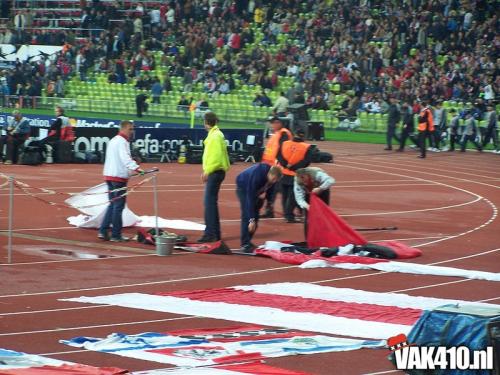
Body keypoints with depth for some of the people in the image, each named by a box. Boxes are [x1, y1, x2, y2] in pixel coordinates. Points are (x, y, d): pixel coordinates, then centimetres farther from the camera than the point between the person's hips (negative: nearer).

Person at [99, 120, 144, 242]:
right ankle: (116, 235, -2)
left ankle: (103, 231, 11)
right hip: (119, 176, -9)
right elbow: (125, 157, -27)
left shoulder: (113, 140, 19)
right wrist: (136, 168, -40)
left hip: (109, 175, 9)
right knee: (118, 206, -4)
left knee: (113, 205, 15)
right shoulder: (122, 141, -11)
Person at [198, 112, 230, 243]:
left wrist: (207, 171, -18)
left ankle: (210, 233, -12)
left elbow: (216, 156, -22)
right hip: (215, 172, 10)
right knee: (211, 202, 14)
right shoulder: (217, 134, 16)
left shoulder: (215, 136, -15)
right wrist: (207, 171, 15)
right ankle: (215, 233, 19)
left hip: (214, 172, -10)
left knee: (209, 202, -11)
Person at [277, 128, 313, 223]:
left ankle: (287, 214, 23)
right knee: (292, 196, 1)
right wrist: (293, 167, -15)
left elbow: (279, 156, -6)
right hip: (295, 176, -4)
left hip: (283, 174, 4)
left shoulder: (285, 144, 1)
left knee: (285, 195, 16)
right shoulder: (307, 147, -8)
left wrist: (286, 165, -14)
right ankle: (289, 216, -4)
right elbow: (306, 162, -16)